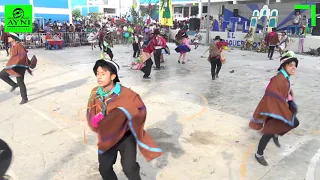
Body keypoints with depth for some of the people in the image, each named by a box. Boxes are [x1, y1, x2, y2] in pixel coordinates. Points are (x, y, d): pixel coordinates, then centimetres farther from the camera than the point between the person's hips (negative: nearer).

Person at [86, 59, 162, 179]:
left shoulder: (125, 94, -23)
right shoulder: (95, 93, -7)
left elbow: (140, 108, -22)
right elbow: (90, 113, -1)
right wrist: (94, 121, -23)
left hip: (125, 137, -4)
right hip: (106, 138, 5)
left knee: (129, 169, 6)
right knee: (104, 169, 17)